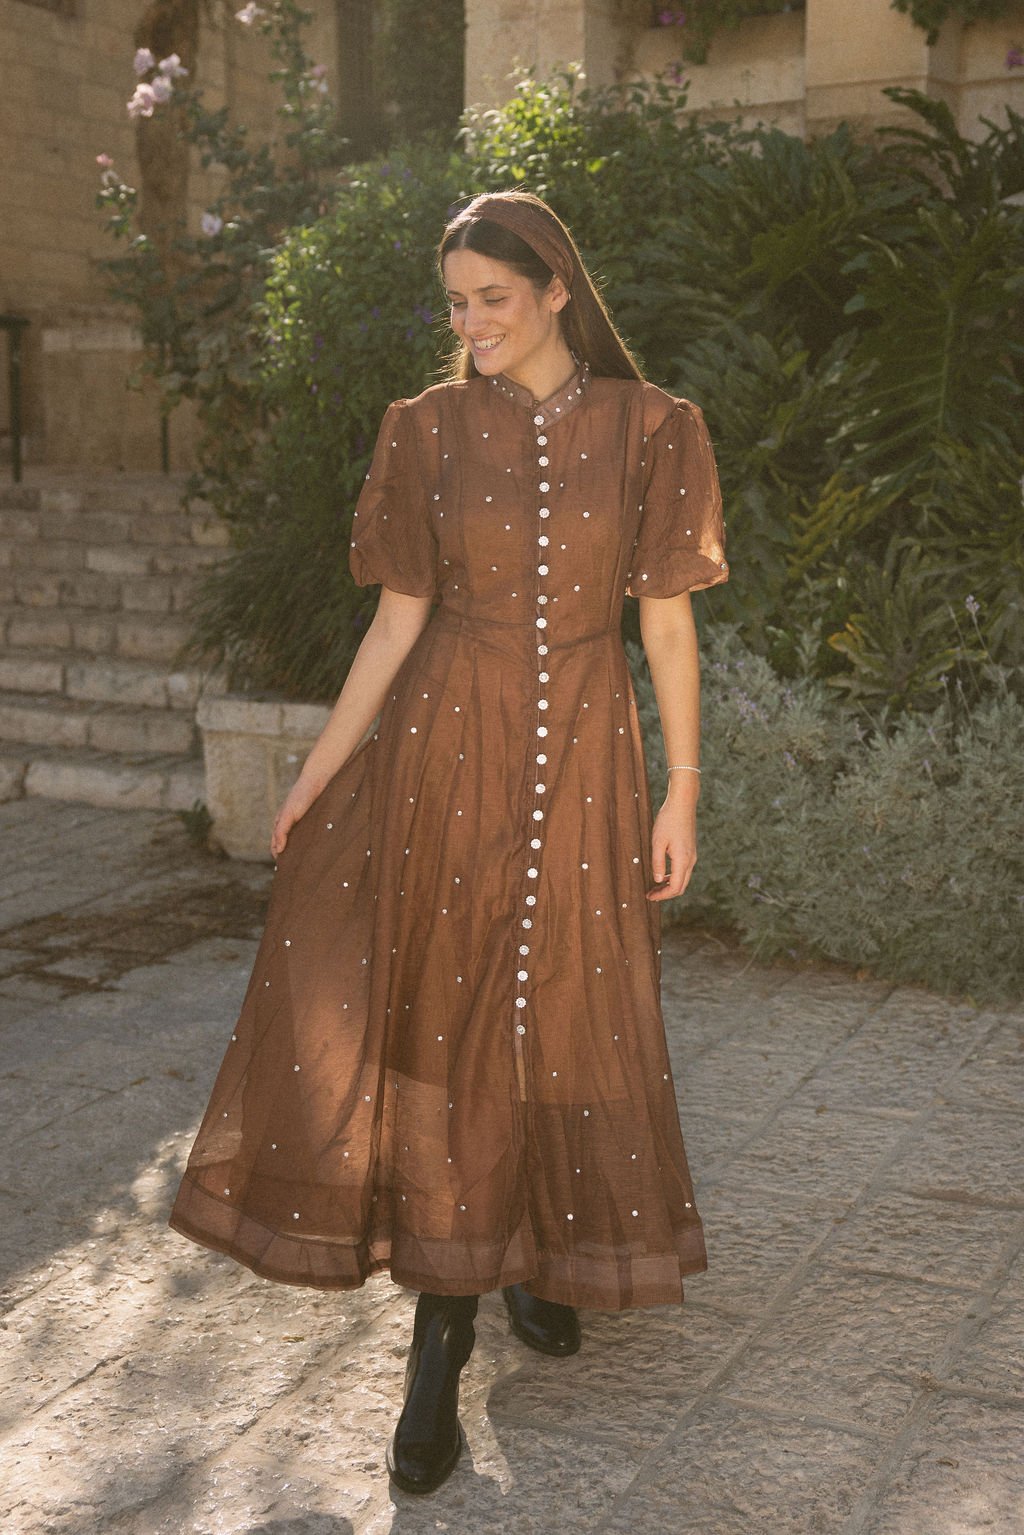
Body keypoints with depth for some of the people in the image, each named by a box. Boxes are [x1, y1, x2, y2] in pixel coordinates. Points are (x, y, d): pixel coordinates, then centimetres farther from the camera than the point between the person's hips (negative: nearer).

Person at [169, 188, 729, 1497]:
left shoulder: (648, 429, 1)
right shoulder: (431, 429, 3)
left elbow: (667, 616, 1)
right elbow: (401, 614, 4)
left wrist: (682, 791, -2)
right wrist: (317, 773, 1)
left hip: (582, 754, 0)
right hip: (443, 748, 0)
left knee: (568, 1017, 9)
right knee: (439, 1011, -1)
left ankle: (542, 1252, 34)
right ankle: (442, 1327, 10)